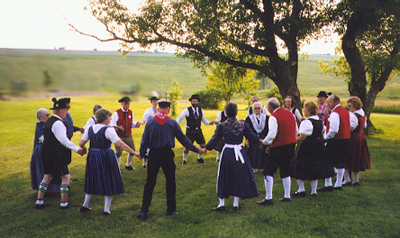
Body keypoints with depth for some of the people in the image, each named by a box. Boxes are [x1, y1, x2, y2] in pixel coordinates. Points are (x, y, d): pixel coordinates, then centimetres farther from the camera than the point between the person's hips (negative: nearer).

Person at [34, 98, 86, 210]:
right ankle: (64, 204, 2)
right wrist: (77, 149, -24)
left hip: (47, 154, 10)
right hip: (56, 155, -10)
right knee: (65, 177, -1)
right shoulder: (58, 123, -17)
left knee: (47, 177, 16)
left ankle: (39, 202, 21)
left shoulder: (49, 121, 13)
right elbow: (63, 140, -25)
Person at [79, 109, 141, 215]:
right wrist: (134, 153, -21)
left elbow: (81, 143, 5)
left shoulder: (90, 129, 3)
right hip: (106, 158, -6)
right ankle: (106, 209, 9)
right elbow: (120, 144, -24)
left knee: (93, 181, 22)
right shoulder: (108, 130, -17)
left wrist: (84, 149, 27)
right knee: (109, 183, 6)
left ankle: (85, 205, 27)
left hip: (93, 157, 6)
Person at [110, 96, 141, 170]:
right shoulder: (117, 113, -10)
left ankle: (128, 165, 33)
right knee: (119, 152, -9)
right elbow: (112, 124, -10)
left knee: (132, 151, 8)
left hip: (128, 136, 5)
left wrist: (136, 124, -12)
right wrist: (118, 127, -30)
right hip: (119, 136, -5)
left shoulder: (130, 112, 6)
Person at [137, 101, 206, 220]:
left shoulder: (150, 122, 1)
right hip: (167, 154, -1)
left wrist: (142, 153, 15)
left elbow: (144, 139, 3)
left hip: (153, 154, 1)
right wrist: (197, 150, 9)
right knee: (170, 182, 12)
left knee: (150, 183, 6)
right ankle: (171, 209, 18)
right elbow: (183, 138, 1)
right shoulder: (172, 123, -2)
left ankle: (144, 212, 6)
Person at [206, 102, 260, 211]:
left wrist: (206, 148, 14)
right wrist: (260, 142, 24)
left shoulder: (222, 126, -7)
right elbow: (253, 137, 4)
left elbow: (214, 140, -3)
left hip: (227, 153, -1)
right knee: (239, 177, 14)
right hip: (240, 152, 1)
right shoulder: (243, 125, -4)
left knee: (224, 178, 11)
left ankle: (221, 203, 14)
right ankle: (236, 203, 17)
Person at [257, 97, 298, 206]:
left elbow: (272, 134, -22)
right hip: (291, 145, 8)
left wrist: (264, 142, -6)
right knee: (285, 171, 19)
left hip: (279, 147, -8)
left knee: (268, 171, -1)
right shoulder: (290, 114, 11)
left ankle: (268, 198, -4)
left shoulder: (273, 117, -13)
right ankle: (287, 196, 22)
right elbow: (296, 131, 16)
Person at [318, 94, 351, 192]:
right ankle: (338, 184, 20)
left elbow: (333, 130, -26)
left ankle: (328, 185, -2)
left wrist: (325, 137, -11)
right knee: (340, 164, 14)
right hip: (345, 140, 9)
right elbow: (348, 126, 19)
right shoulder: (345, 111, 12)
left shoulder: (335, 113, -18)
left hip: (335, 141, -9)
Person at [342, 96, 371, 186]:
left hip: (353, 138, -9)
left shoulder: (352, 115, -20)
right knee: (357, 159, 14)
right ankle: (355, 180, 20)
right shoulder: (362, 114, 9)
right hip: (361, 137, 9)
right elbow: (364, 126, 18)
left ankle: (347, 179, -1)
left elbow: (350, 128, -24)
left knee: (346, 159, -1)